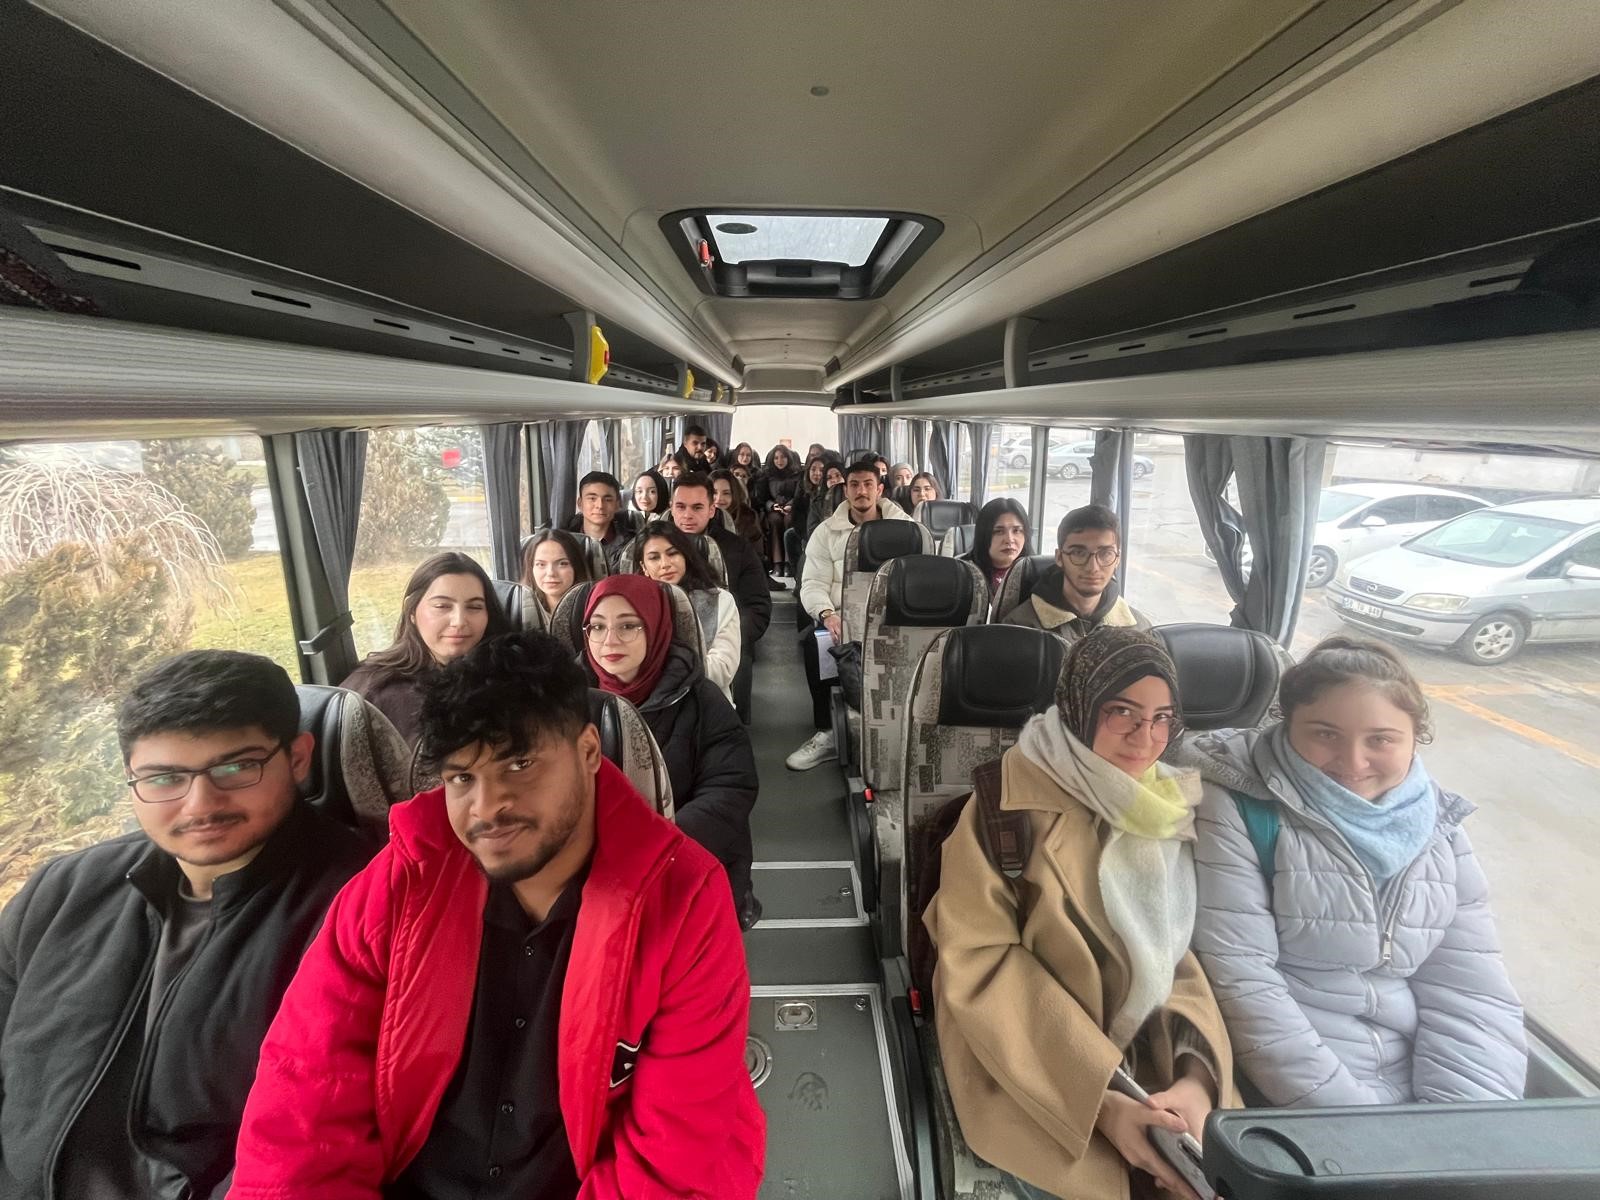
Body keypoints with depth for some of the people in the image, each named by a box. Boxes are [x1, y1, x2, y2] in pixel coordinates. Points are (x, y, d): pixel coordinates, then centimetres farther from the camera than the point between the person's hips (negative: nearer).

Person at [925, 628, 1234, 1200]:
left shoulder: (1178, 806, 3)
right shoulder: (1011, 799, -13)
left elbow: (1196, 952, 2)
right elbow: (978, 961, -15)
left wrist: (1197, 1076, -15)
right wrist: (1102, 1097, -21)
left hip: (1162, 1060, 5)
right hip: (1034, 1071, -4)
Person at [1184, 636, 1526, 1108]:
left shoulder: (1437, 826, 5)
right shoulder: (1237, 805, -12)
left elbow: (1471, 993, 2)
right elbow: (1240, 977, -16)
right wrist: (1348, 1114, -17)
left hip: (1417, 1089, 5)